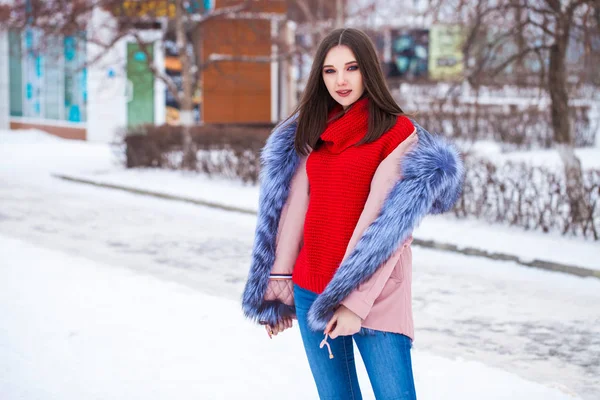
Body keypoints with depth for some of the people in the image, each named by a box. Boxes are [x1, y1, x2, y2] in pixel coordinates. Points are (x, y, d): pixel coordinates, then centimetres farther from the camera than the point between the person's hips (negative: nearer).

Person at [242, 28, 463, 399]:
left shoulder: (398, 131, -5)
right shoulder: (316, 130, 13)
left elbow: (388, 226, -12)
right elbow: (296, 205, 12)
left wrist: (356, 300, -17)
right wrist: (280, 278, 7)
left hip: (374, 294, -5)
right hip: (310, 290, 5)